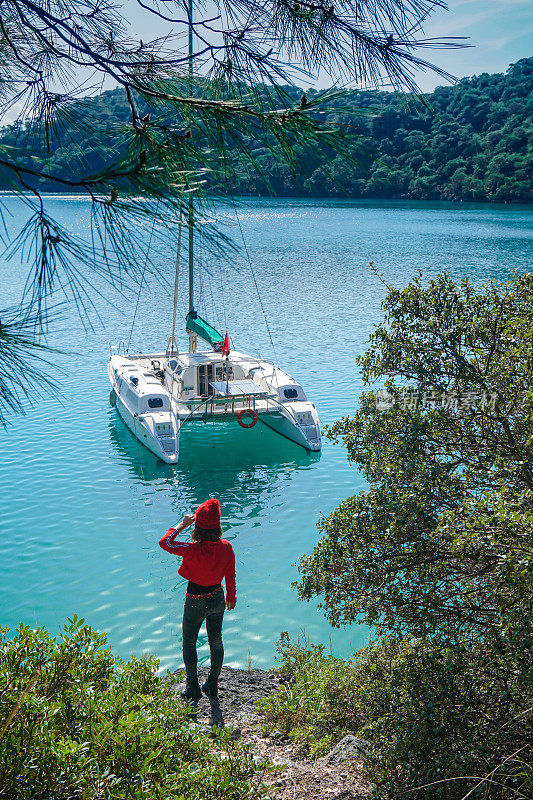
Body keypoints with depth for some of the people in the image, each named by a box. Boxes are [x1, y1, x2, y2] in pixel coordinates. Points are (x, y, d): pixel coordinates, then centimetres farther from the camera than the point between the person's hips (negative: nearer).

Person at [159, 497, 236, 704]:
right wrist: (231, 597, 13)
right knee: (216, 641, 20)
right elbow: (230, 576, -3)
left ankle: (193, 687, 27)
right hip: (217, 599, 4)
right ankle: (212, 685, 34)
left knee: (189, 643, 17)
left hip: (196, 602, -4)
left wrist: (181, 525, -13)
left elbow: (164, 543, -23)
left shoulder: (193, 550, -30)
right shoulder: (226, 547, -16)